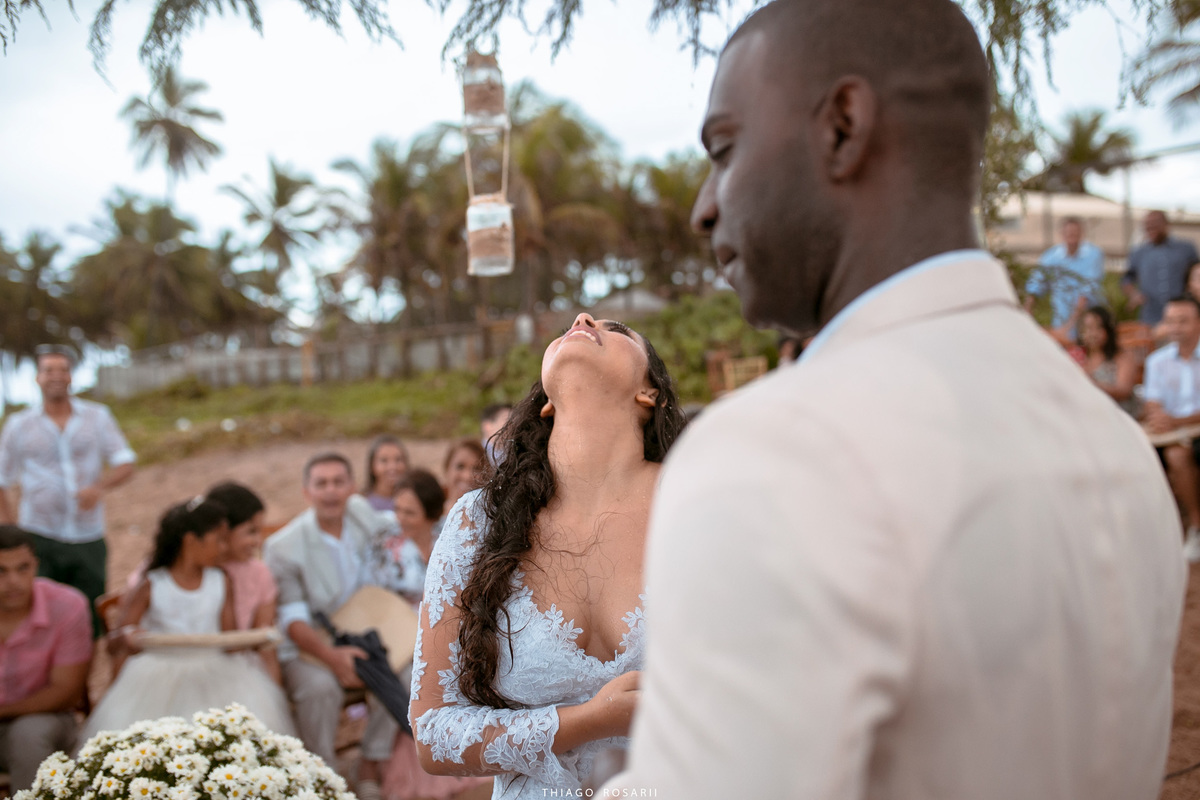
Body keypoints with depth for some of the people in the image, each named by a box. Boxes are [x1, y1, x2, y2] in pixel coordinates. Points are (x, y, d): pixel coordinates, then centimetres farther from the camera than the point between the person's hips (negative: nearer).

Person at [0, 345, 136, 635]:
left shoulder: (98, 416, 6)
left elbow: (125, 464, 3)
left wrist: (100, 487, -18)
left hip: (89, 538, 1)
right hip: (39, 539, -1)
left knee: (91, 626, 4)